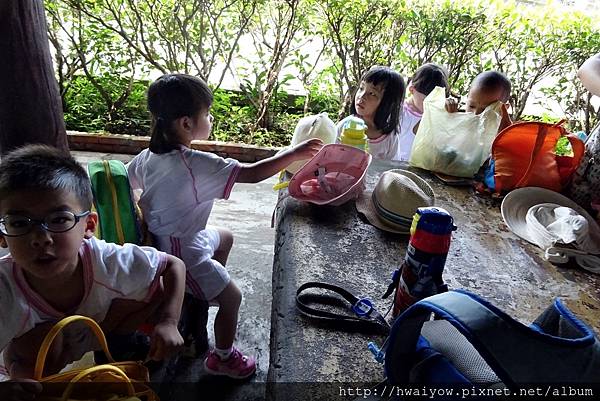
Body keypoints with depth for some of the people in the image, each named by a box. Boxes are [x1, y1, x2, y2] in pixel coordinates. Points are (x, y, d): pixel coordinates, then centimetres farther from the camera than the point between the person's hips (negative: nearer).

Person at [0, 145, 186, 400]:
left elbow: (174, 266, -22)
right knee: (38, 345, -38)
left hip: (100, 326, 3)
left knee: (156, 290, -19)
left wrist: (168, 322, -34)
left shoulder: (106, 261, -36)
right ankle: (22, 370, -3)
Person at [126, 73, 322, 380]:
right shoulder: (197, 164, -31)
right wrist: (294, 153, -21)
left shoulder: (149, 155, -7)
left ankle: (212, 290, 45)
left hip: (161, 236, 9)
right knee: (232, 297, 5)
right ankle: (222, 358, 26)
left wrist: (148, 215, 19)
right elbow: (253, 174, -31)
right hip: (182, 253, -9)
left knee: (225, 238, 27)